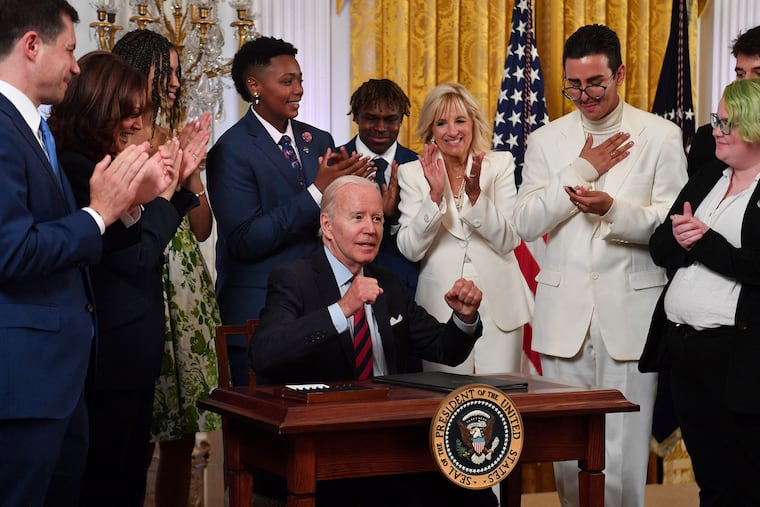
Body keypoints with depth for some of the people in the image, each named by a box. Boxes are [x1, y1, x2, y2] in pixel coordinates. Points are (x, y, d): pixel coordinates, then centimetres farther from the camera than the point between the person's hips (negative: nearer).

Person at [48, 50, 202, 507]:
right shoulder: (77, 169, -18)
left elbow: (146, 237, 14)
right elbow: (138, 256, -19)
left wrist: (176, 182, 5)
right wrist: (163, 191, -8)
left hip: (131, 348, 9)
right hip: (111, 353, -9)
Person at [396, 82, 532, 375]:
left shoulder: (500, 164, 3)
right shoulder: (413, 174, 2)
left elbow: (509, 241, -6)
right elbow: (410, 249, -7)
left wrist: (475, 194, -19)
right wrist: (435, 195, -19)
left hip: (498, 305, 0)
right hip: (441, 308, 0)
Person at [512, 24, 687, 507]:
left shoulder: (661, 136, 2)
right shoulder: (546, 140, 9)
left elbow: (671, 222, -4)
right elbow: (527, 223, 0)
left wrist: (613, 208, -21)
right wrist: (584, 169, -7)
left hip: (629, 310, -2)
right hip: (565, 311, 3)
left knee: (624, 454, -2)